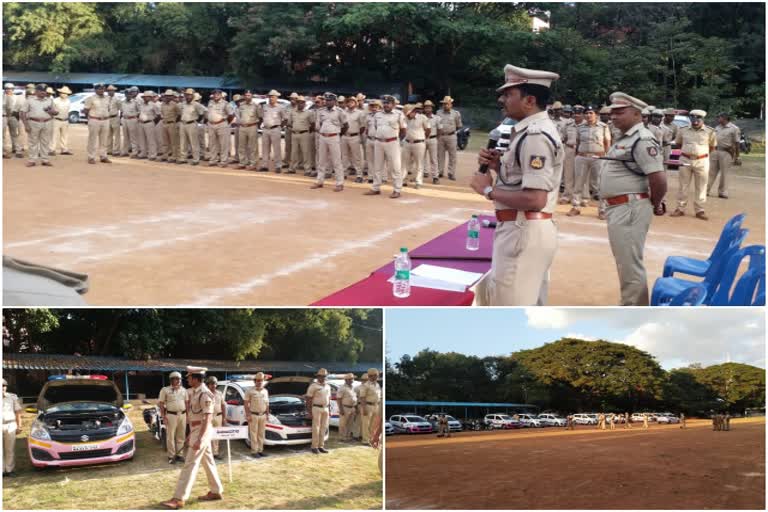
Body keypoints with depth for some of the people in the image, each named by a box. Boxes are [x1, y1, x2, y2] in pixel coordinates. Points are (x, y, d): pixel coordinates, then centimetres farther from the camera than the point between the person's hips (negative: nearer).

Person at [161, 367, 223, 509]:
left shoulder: (205, 394, -19)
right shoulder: (195, 392, 11)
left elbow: (207, 419, -23)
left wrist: (199, 439, -28)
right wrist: (191, 433, 22)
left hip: (202, 431, -10)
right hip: (197, 430, 10)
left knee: (190, 464, -9)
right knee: (207, 461, 15)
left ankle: (179, 499, -9)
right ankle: (216, 491, 23)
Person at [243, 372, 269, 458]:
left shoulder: (265, 391, 13)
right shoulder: (250, 391, -4)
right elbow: (246, 404, -6)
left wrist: (267, 414, 13)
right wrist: (248, 415, -12)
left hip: (263, 415, 5)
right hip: (253, 415, -5)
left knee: (261, 434, 8)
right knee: (254, 434, -4)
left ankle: (260, 450, 15)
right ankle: (254, 451, 0)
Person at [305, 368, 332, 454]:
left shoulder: (327, 386, 14)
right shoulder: (313, 386, -6)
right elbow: (308, 399, -7)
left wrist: (329, 410, 16)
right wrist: (309, 411, -11)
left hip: (325, 409, 6)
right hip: (316, 408, -6)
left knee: (323, 428, 6)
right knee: (316, 428, -5)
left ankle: (321, 446, 12)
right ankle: (314, 447, -1)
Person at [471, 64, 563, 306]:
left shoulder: (535, 136, -20)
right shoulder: (534, 130, 12)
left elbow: (535, 199, -27)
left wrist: (488, 189, -16)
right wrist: (498, 165, 5)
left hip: (524, 232, -11)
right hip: (527, 231, 11)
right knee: (529, 307, 20)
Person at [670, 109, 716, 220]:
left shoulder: (709, 131, -4)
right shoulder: (683, 130, 0)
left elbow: (712, 147, 8)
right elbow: (678, 143, 15)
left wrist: (702, 153, 3)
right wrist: (687, 151, 9)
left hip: (702, 161, -1)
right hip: (685, 160, 1)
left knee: (701, 187, 3)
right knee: (683, 186, 7)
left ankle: (699, 210, 9)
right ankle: (680, 209, 14)